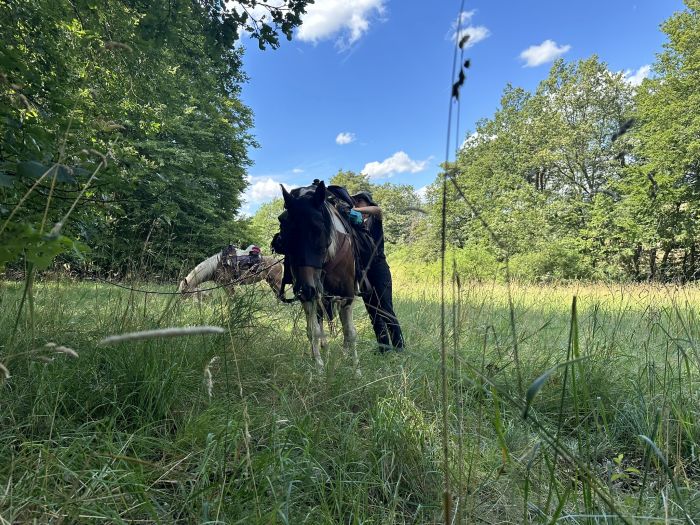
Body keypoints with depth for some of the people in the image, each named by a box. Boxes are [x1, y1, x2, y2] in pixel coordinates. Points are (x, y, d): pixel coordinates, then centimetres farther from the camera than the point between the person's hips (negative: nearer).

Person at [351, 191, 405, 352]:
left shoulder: (374, 220, 1)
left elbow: (377, 209, -22)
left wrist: (354, 210, -26)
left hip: (378, 268, -7)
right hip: (364, 271, 7)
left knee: (386, 311, -9)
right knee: (373, 312, 8)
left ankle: (399, 347, -5)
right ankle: (384, 346, 15)